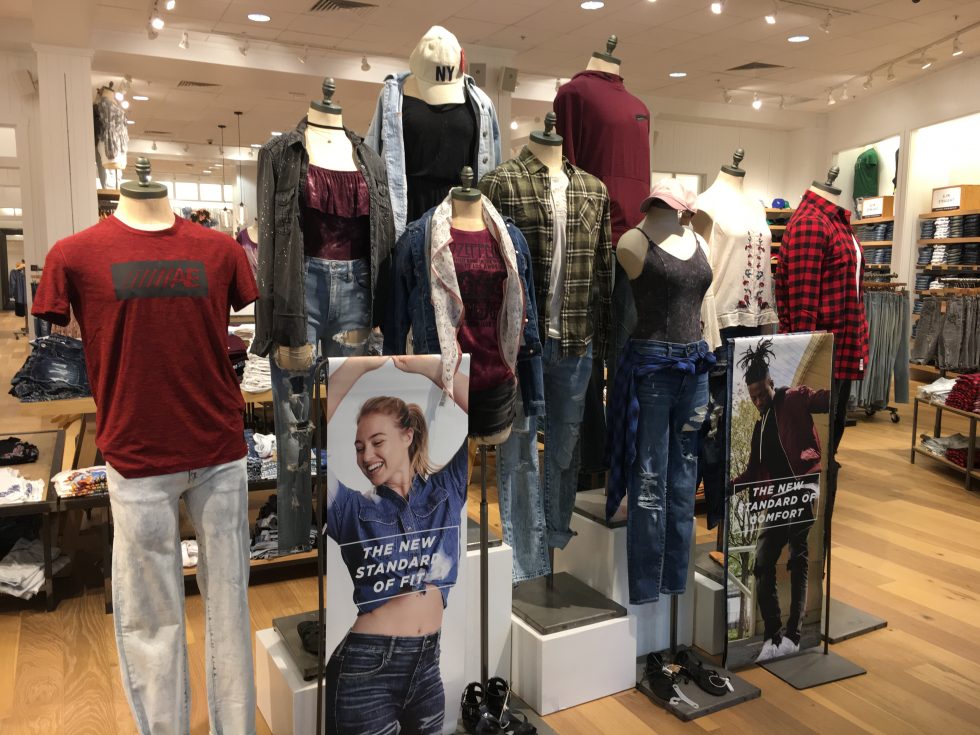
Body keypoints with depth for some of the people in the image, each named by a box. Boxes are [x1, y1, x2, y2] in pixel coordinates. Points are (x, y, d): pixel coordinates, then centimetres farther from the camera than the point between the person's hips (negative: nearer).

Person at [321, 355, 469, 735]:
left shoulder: (445, 490, 3)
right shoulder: (352, 508, -2)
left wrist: (416, 362, -4)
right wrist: (356, 366, -12)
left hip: (426, 664, 3)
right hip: (366, 669, -2)